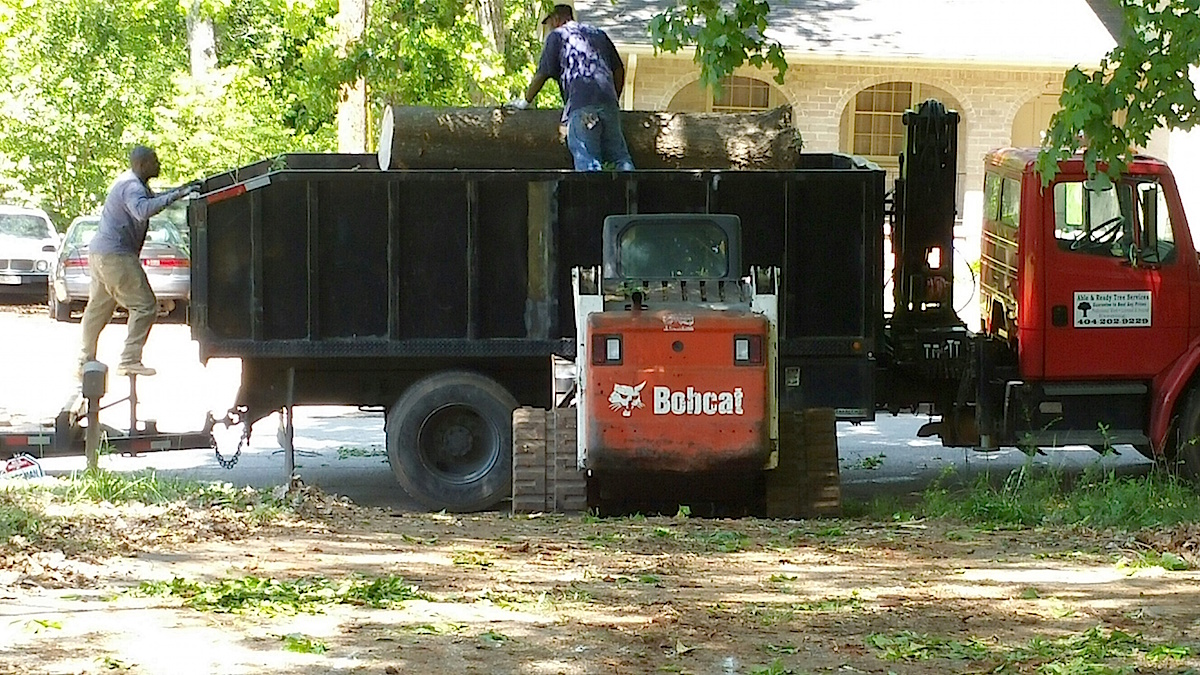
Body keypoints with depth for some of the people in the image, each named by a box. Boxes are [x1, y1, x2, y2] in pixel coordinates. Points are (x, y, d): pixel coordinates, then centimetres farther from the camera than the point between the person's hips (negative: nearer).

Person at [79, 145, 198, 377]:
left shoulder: (132, 183, 16)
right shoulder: (131, 186, -17)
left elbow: (150, 199, 34)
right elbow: (142, 210, -38)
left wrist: (182, 189, 25)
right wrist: (176, 196, -40)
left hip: (99, 253, 11)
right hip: (115, 256, -11)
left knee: (98, 307, 18)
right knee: (145, 306, -11)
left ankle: (86, 360, 26)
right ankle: (130, 360, -16)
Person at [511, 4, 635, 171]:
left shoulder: (557, 35, 11)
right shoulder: (598, 34, 27)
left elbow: (542, 74, 6)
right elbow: (619, 69, 24)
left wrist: (525, 101, 17)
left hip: (581, 104, -5)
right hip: (608, 102, 5)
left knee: (587, 161, -10)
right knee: (618, 156, 6)